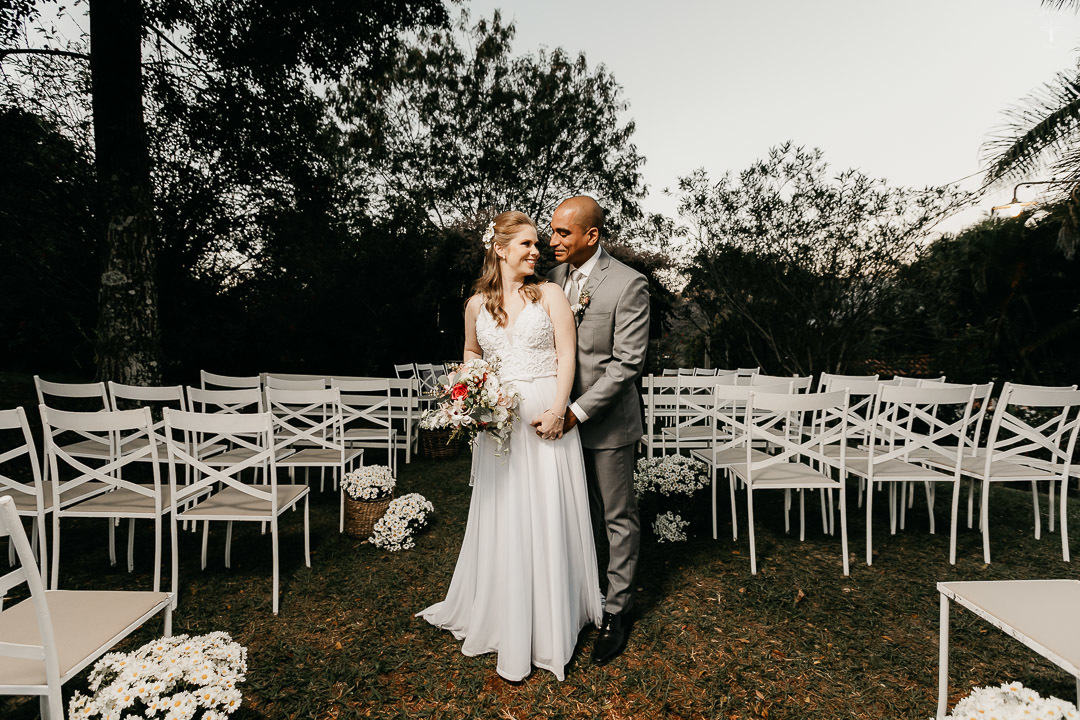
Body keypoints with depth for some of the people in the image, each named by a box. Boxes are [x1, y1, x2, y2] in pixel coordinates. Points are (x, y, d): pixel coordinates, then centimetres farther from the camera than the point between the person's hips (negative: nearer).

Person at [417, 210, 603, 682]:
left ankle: (550, 623, 28)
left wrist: (557, 409, -16)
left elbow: (567, 356, -5)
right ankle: (505, 622, 31)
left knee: (548, 517, 7)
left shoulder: (550, 294, 0)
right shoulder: (477, 304, 7)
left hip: (546, 417, -2)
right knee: (502, 520, 10)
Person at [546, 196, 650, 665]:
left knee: (618, 518, 10)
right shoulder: (552, 278, 4)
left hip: (606, 420, -5)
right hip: (563, 416, 5)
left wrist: (578, 411, -21)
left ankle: (616, 611, 28)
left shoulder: (628, 284, -13)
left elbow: (627, 363, -17)